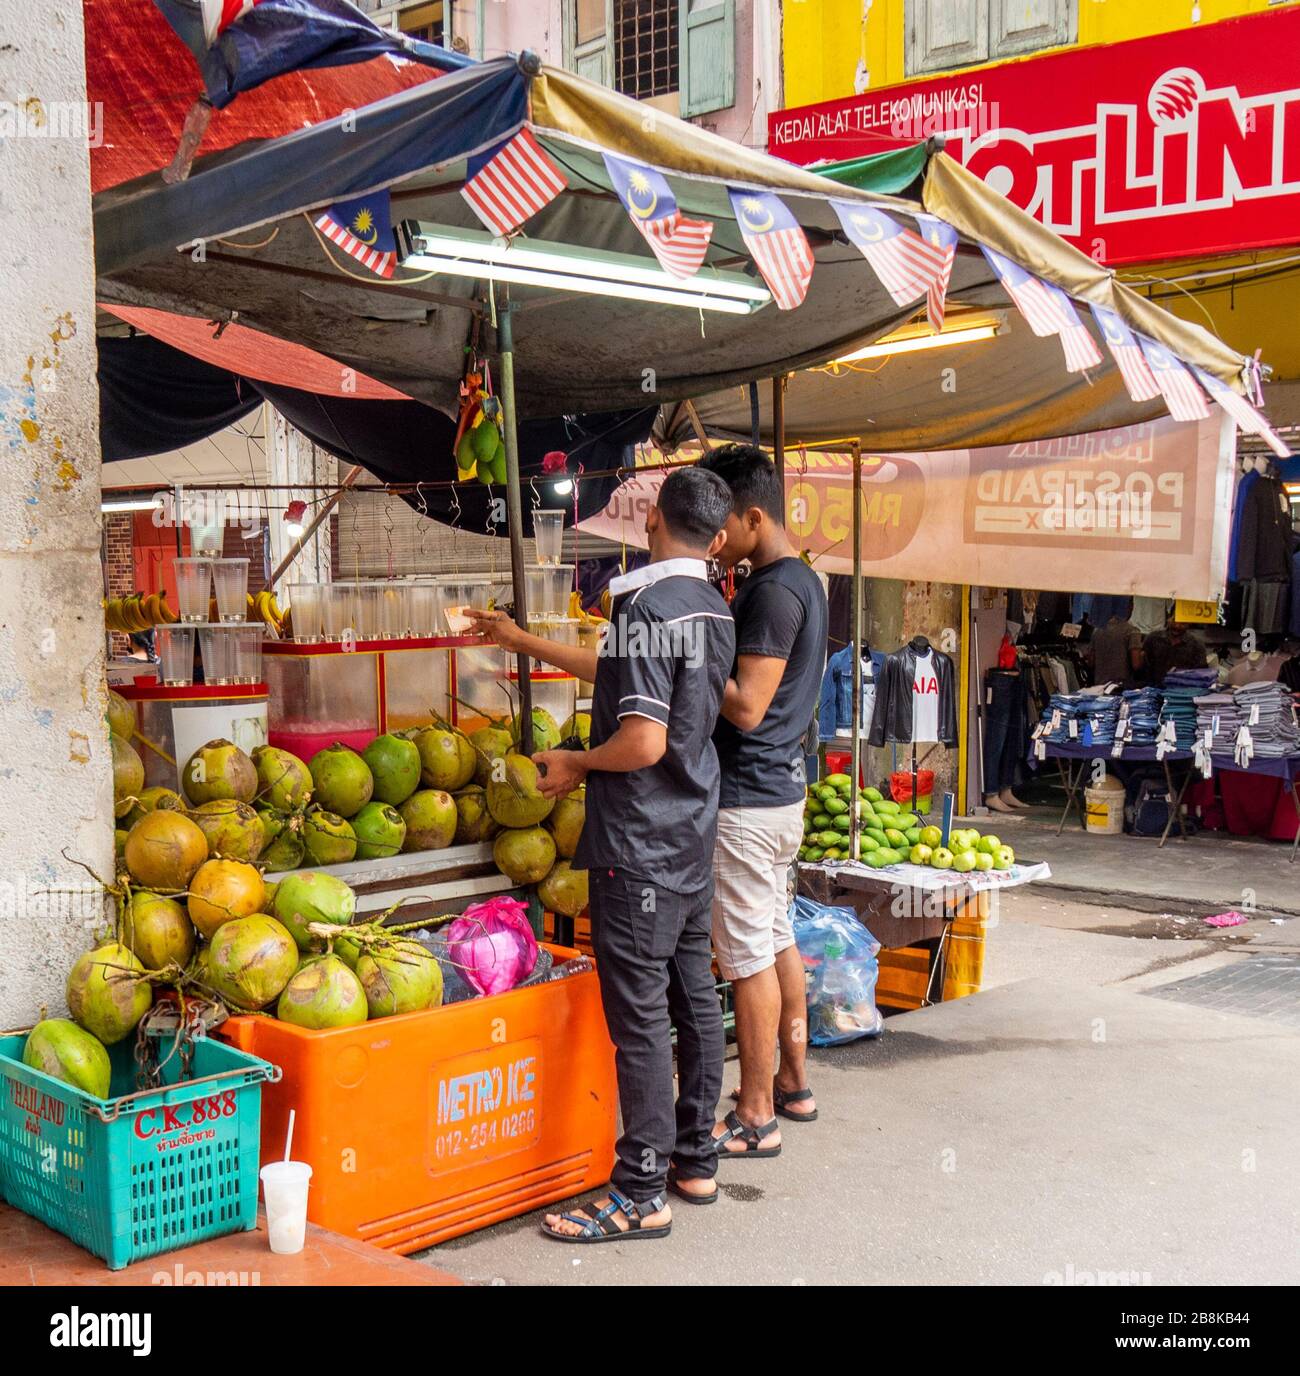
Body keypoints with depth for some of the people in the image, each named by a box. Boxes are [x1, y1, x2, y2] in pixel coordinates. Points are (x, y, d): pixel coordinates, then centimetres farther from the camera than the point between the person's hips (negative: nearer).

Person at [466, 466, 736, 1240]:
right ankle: (696, 1162, 27)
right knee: (694, 997, 15)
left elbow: (643, 740, -24)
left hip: (640, 845, -9)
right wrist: (523, 642, 29)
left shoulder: (644, 603, -18)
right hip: (694, 834, 9)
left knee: (639, 1015, -3)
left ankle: (642, 1195, 5)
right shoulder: (714, 610, 9)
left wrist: (576, 764, -5)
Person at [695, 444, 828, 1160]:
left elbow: (745, 706, -23)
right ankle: (792, 1083, 30)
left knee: (749, 955, -2)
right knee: (777, 939, 18)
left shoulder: (772, 591, -19)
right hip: (782, 786, 10)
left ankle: (755, 1118, 7)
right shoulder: (802, 580, 12)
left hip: (746, 799, -10)